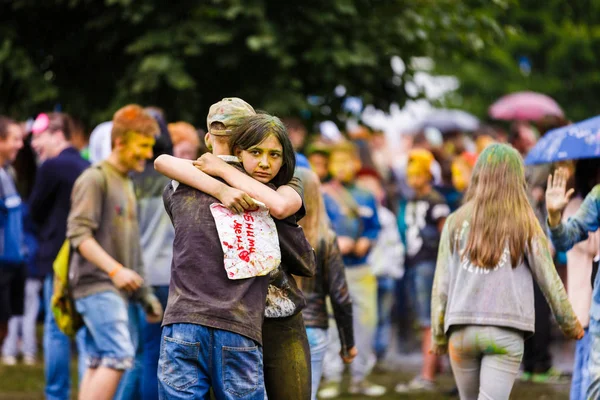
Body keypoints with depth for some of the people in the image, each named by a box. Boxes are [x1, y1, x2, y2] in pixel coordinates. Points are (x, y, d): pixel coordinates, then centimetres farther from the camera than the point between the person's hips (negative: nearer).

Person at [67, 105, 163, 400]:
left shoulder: (127, 184, 20)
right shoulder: (94, 179, -7)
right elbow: (78, 234, -15)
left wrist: (145, 294, 21)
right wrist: (115, 270, -23)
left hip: (121, 289, 9)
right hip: (97, 286, -9)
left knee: (100, 364, 5)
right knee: (119, 357, -18)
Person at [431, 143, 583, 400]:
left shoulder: (456, 222, 6)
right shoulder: (525, 225, 1)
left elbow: (441, 285, 5)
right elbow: (549, 280, 5)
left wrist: (438, 335, 12)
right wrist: (570, 324, 19)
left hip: (462, 331, 2)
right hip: (506, 332, -2)